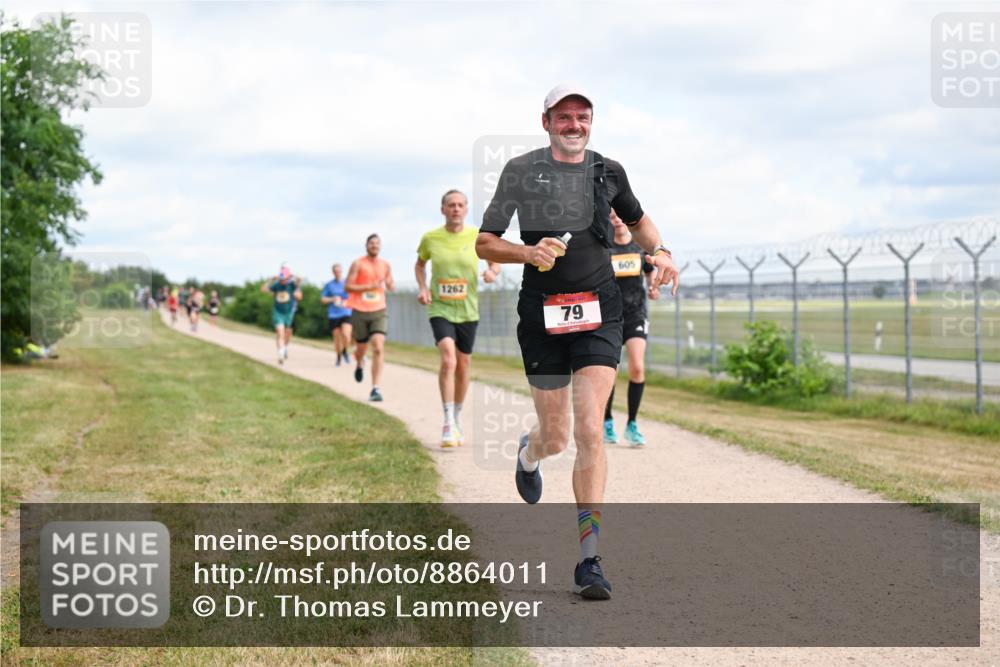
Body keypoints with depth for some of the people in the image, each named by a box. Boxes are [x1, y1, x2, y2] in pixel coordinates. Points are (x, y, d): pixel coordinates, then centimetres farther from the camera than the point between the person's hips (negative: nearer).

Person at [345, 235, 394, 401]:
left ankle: (375, 389, -18)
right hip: (360, 311, -1)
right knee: (361, 347, 12)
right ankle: (360, 364, 51)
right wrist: (369, 287, -16)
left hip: (379, 311, 1)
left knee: (379, 348, -16)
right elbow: (347, 287, -5)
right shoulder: (358, 264, -2)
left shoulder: (386, 265, 8)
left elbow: (390, 285, 20)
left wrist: (390, 285, -5)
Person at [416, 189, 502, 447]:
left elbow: (495, 262, 8)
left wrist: (492, 272, -16)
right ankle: (448, 424, -17)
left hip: (468, 310, 2)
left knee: (463, 366, 11)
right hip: (440, 309, -2)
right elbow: (420, 264, 16)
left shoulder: (477, 237, -3)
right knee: (448, 360, -21)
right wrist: (422, 288, -1)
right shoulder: (430, 238, -2)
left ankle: (457, 420, 31)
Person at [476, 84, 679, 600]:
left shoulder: (608, 171, 7)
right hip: (541, 312, 0)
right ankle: (529, 452, 48)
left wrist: (660, 252, 7)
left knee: (589, 432, -12)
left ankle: (588, 561, -10)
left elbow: (636, 219, 26)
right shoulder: (521, 170, 0)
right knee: (556, 436, 7)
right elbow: (484, 244, 1)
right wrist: (528, 252, -18)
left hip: (598, 312, 1)